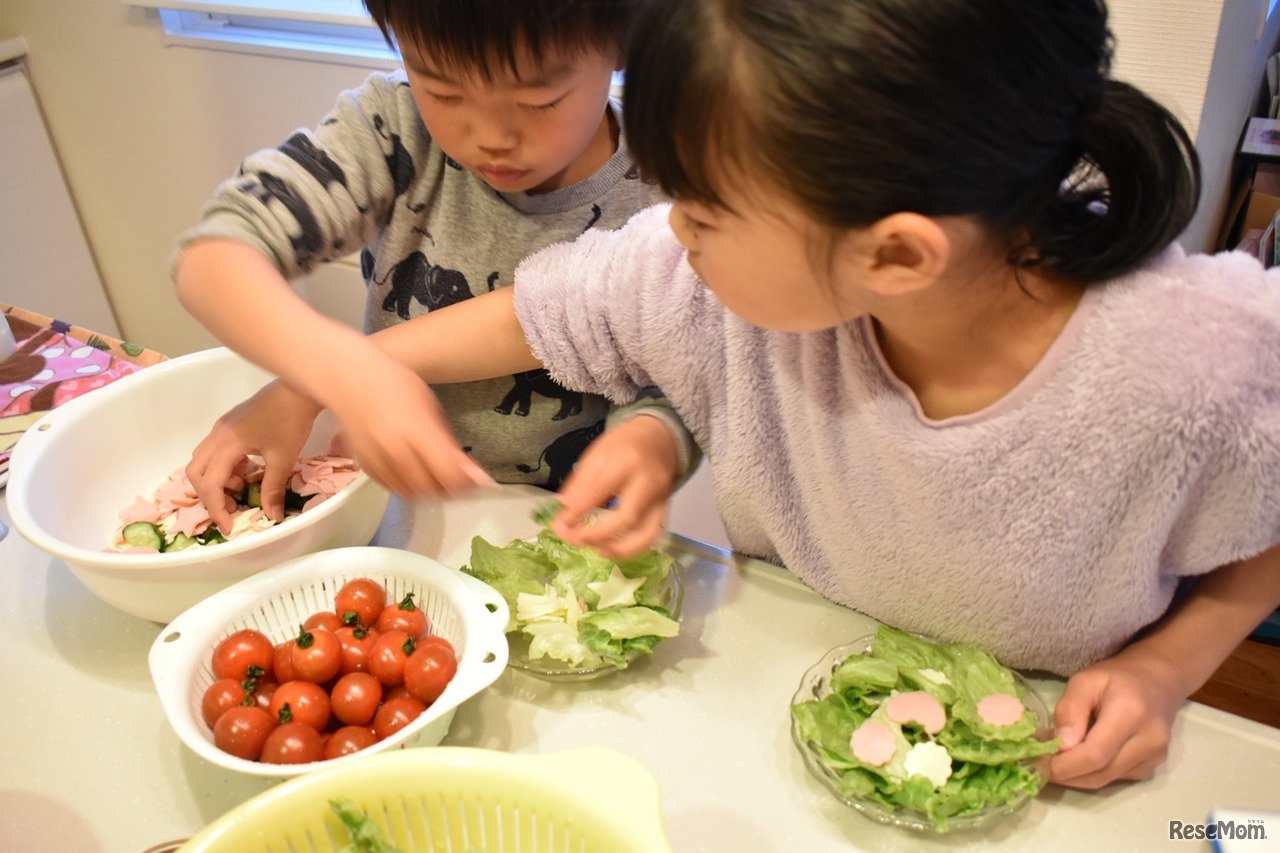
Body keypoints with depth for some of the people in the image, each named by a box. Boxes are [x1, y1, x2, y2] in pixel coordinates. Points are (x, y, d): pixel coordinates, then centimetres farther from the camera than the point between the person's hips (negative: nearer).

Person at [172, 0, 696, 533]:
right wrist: (346, 369, -38)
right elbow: (215, 253, -19)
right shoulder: (396, 125, -13)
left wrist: (648, 441, -34)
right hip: (390, 503, 1)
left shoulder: (663, 197, -15)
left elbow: (674, 395, -9)